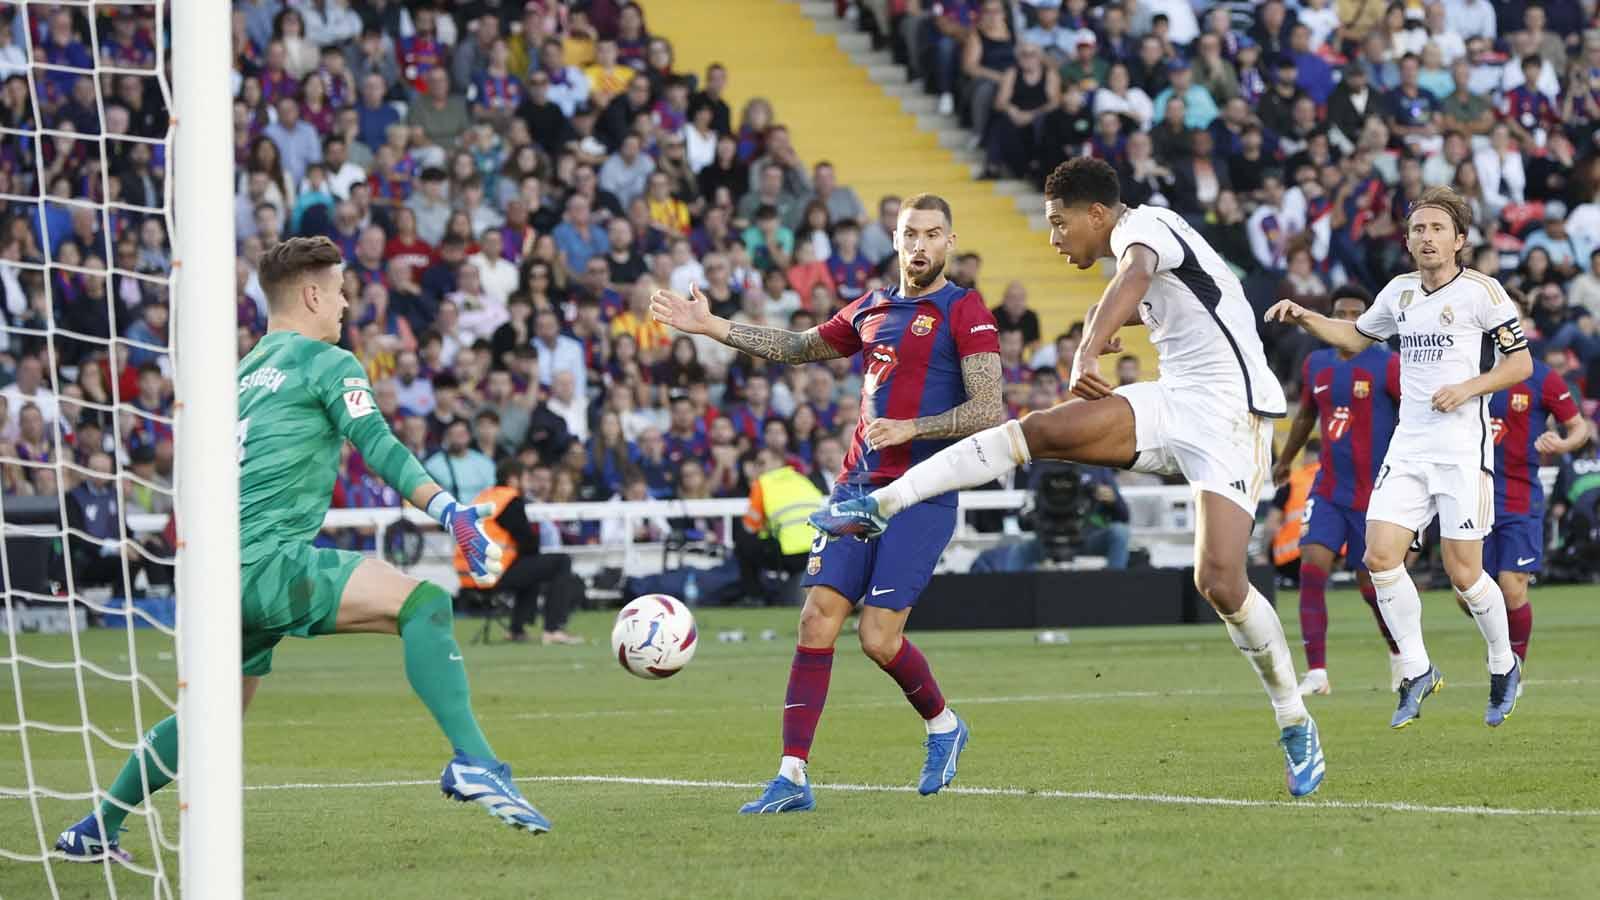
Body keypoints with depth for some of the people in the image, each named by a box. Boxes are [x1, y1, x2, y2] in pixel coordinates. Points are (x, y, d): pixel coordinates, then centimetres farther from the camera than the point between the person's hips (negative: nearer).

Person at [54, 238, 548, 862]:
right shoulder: (325, 362, 1)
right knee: (422, 602, -19)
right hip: (271, 560, -9)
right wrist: (449, 511, -20)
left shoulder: (243, 373, 24)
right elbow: (379, 448, -12)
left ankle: (94, 832, 33)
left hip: (223, 575, 9)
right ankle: (472, 762, -38)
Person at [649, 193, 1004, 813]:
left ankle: (942, 724, 21)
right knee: (817, 620, -6)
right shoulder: (870, 310, 16)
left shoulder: (964, 313, -3)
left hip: (922, 497, -6)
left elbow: (988, 410, -11)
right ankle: (792, 777, -6)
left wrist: (911, 428, -21)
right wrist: (712, 327, 27)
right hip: (857, 485, 6)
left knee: (878, 639, -10)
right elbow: (799, 348, 30)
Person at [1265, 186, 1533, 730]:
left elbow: (1521, 362, -3)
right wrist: (1305, 319, 13)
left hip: (1463, 449, -5)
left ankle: (1504, 668, 19)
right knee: (1381, 555, -8)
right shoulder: (1400, 292, 11)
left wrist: (1468, 387, -15)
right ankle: (1416, 672, 6)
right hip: (1408, 448, 5)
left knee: (1463, 572, -6)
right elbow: (1356, 337, 28)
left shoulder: (1481, 291, -6)